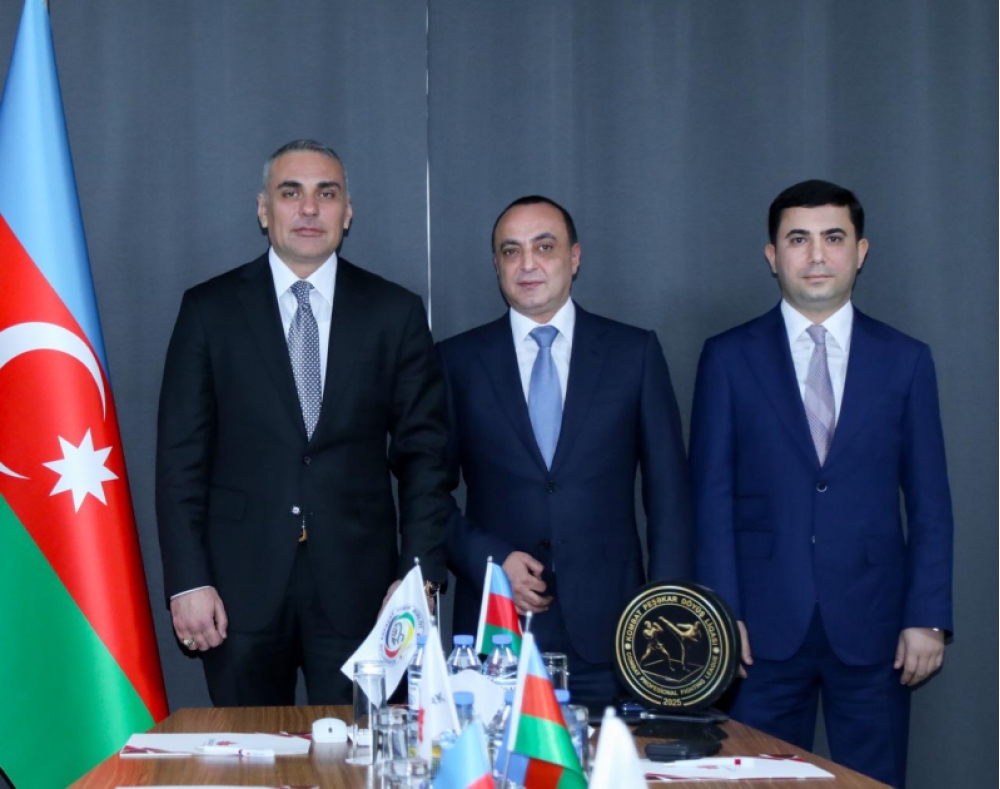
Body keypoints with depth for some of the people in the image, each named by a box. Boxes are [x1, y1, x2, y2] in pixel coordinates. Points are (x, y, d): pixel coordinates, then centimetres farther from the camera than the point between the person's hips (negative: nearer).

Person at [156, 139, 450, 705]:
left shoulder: (396, 313, 5)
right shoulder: (211, 309, 4)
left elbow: (423, 451, 5)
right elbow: (182, 455, 2)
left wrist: (420, 573, -3)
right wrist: (188, 581, -5)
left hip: (357, 585, 0)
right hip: (241, 581, 0)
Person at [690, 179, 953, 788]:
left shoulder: (905, 360, 6)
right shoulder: (729, 358, 4)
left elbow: (929, 502, 6)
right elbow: (712, 495, 1)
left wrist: (928, 618, -1)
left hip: (872, 626, 1)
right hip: (765, 626, -1)